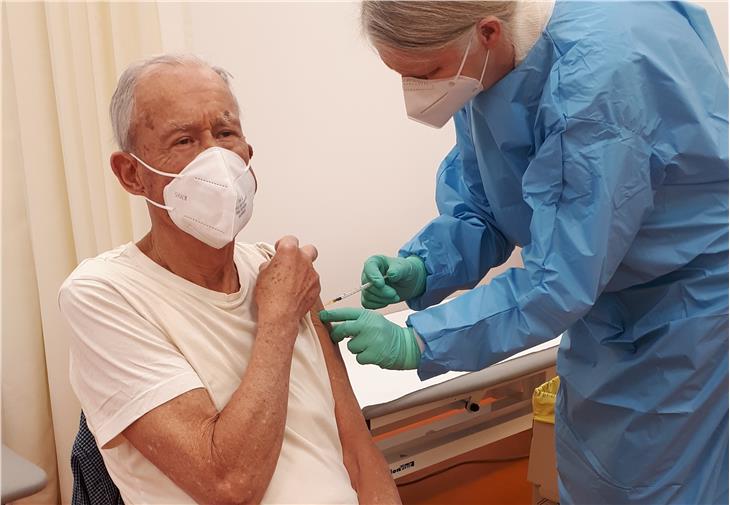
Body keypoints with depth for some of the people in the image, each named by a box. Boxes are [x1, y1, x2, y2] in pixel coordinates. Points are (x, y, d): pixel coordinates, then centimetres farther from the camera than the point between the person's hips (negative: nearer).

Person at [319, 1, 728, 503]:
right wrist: (422, 268, -19)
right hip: (609, 290, 7)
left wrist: (417, 341, -29)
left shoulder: (600, 77, -34)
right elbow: (478, 209, -1)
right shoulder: (485, 64, -11)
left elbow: (563, 278, -32)